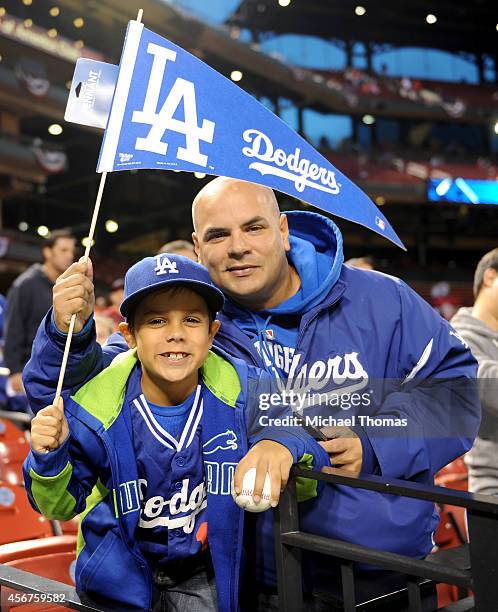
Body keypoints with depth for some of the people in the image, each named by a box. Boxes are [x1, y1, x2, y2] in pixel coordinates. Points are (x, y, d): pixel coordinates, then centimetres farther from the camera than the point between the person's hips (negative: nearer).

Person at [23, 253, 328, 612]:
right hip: (121, 573, 0)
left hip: (205, 572, 1)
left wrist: (284, 445, -39)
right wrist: (50, 459, -30)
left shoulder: (245, 393, -18)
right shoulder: (95, 408, -20)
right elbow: (61, 506, -8)